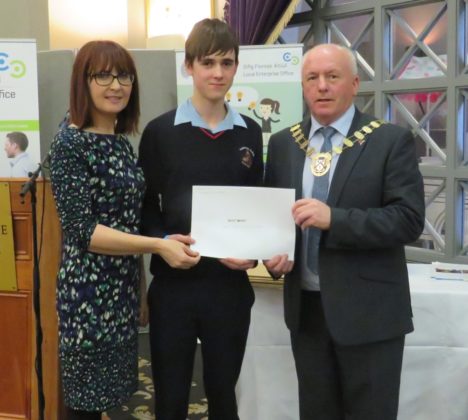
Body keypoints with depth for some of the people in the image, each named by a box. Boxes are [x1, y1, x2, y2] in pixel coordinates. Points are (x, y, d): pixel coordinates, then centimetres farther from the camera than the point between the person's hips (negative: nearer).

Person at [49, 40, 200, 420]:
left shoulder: (123, 143, 9)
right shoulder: (70, 143, -13)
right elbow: (82, 229, -19)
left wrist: (139, 287, 16)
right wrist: (158, 246, -25)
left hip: (124, 289, 7)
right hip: (89, 293, -7)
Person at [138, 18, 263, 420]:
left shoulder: (250, 133, 6)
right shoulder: (160, 131, -2)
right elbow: (145, 206, 1)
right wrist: (163, 241, -18)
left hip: (230, 283, 2)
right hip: (173, 283, -2)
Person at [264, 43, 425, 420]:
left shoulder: (392, 141, -7)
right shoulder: (283, 143, 7)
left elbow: (409, 220, -15)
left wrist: (334, 218, -26)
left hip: (368, 310, -4)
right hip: (306, 307, 4)